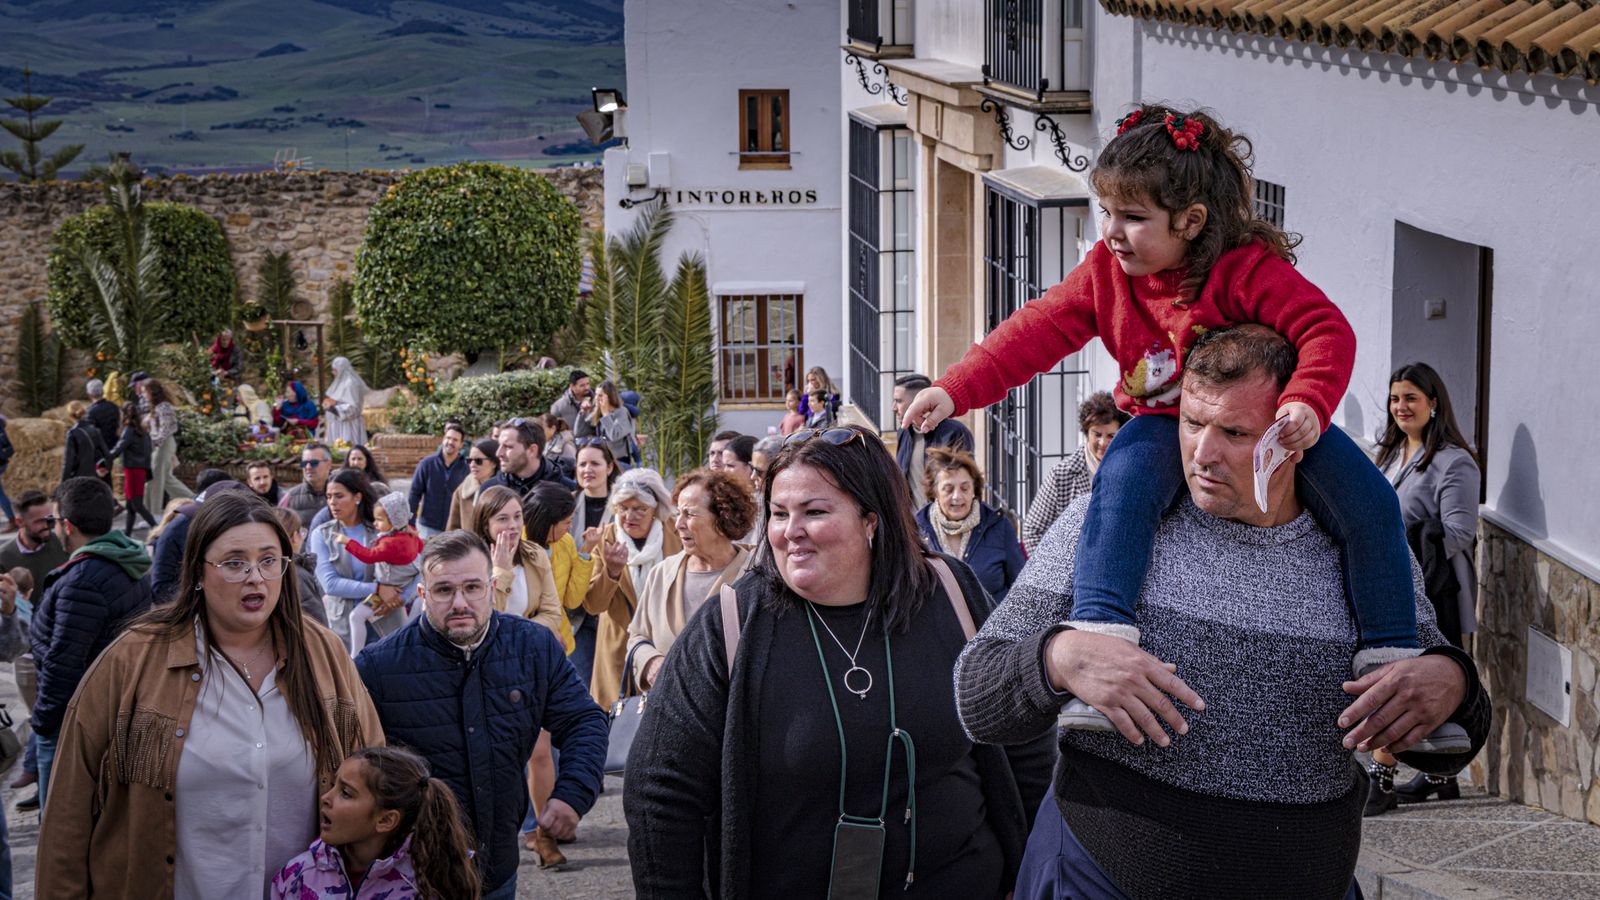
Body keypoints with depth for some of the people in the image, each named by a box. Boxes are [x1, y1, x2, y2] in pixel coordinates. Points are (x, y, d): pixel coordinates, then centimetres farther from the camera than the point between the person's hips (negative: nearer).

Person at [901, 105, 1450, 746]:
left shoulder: (1250, 269, -20)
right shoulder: (1105, 272, -5)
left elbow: (1327, 331, -25)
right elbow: (1036, 333, -6)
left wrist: (1307, 407, -44)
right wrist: (954, 391, -16)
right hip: (1165, 423, 2)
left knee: (1368, 500, -20)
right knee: (1124, 479, -34)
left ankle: (1393, 664, -10)